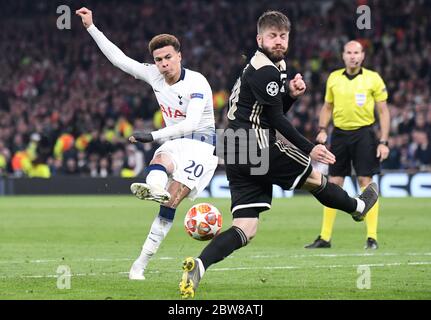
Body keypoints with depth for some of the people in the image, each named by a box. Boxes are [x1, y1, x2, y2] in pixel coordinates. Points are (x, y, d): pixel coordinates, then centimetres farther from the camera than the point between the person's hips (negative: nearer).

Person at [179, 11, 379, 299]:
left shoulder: (276, 67, 20)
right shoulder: (265, 71, -12)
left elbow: (275, 112, 26)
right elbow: (276, 120, -11)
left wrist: (291, 94, 7)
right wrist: (309, 149, -3)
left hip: (236, 157, 10)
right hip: (258, 146, -10)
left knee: (245, 231, 0)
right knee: (314, 178, 15)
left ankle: (198, 266, -19)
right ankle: (358, 207, 40)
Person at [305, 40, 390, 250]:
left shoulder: (373, 78, -2)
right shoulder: (334, 78, 7)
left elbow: (383, 111, 0)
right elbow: (327, 106, 18)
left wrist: (383, 142, -7)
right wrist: (322, 130, 2)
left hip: (364, 134, -3)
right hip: (339, 134, 3)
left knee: (366, 183, -6)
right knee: (334, 184, 3)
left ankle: (372, 237, -1)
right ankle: (325, 237, 8)